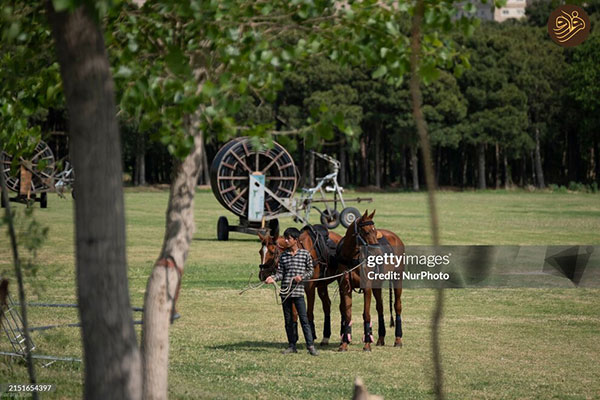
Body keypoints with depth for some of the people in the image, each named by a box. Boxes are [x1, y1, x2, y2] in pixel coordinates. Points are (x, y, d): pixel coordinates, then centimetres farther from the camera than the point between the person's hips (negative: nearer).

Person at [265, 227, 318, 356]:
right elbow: (280, 272, 6)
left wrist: (302, 276, -14)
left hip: (298, 291, -4)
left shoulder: (305, 254, 0)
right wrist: (273, 278, -14)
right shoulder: (283, 255, 7)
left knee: (304, 319, -7)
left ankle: (310, 346, -5)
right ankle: (292, 345, 16)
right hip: (285, 291, 4)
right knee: (288, 320, 8)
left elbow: (310, 271, 4)